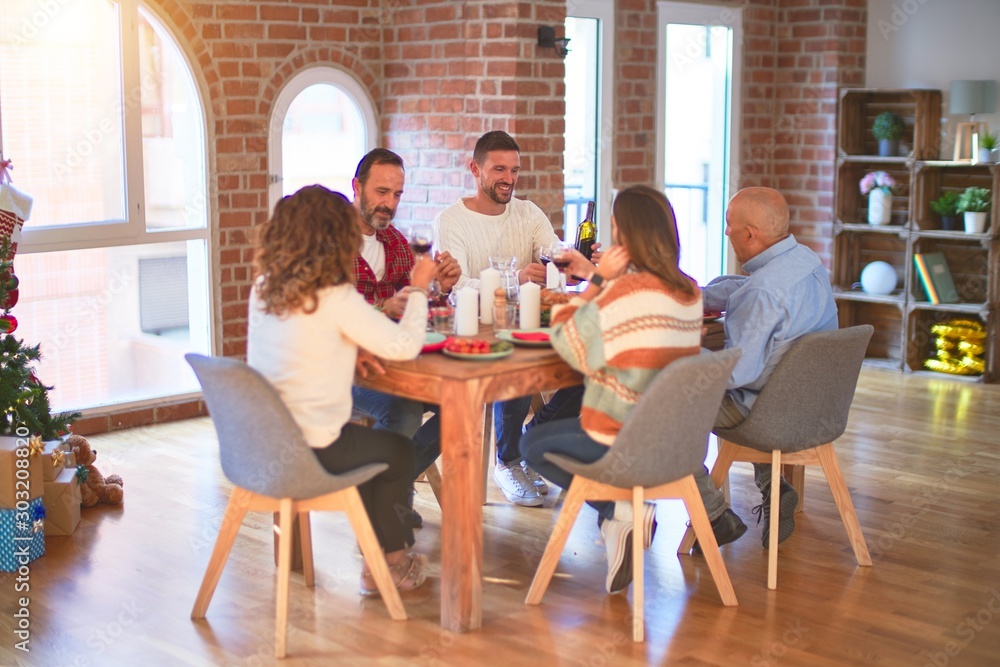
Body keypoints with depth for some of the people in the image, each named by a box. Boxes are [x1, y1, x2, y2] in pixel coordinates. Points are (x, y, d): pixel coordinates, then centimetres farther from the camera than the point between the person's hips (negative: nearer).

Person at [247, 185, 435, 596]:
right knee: (398, 451, 20)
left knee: (370, 443, 29)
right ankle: (392, 562, 32)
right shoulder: (336, 299, -20)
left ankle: (379, 560, 37)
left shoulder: (263, 289, 2)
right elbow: (405, 346, -17)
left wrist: (352, 350, 3)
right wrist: (419, 289, -2)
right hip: (310, 451, -7)